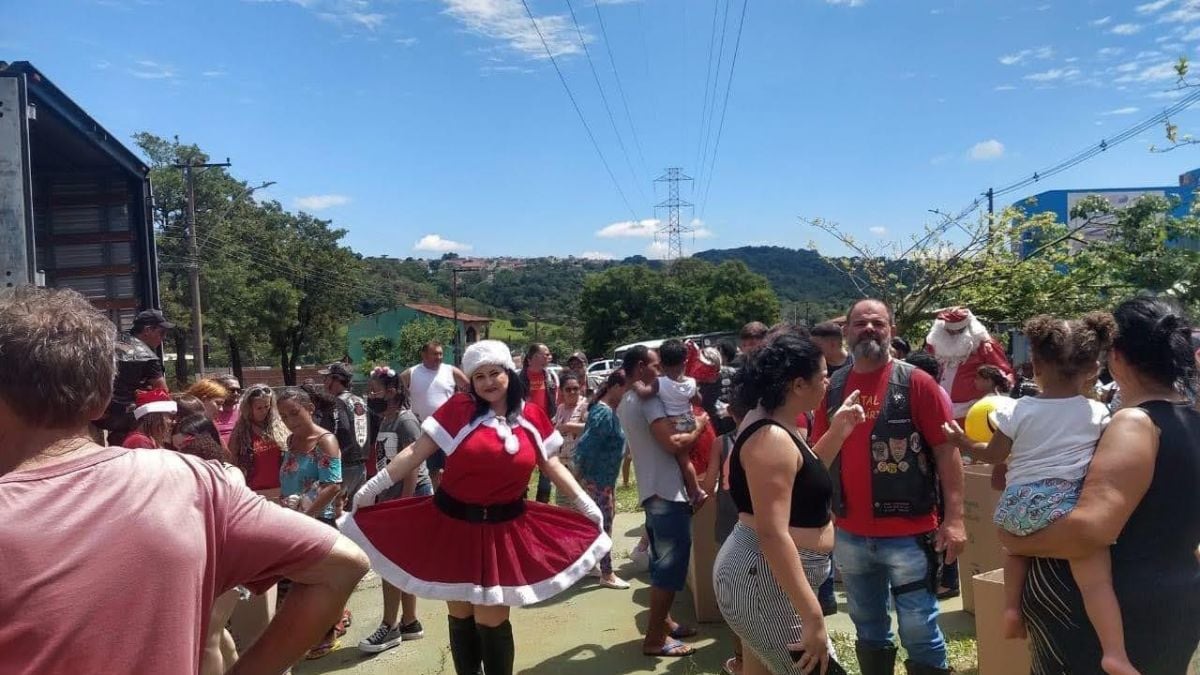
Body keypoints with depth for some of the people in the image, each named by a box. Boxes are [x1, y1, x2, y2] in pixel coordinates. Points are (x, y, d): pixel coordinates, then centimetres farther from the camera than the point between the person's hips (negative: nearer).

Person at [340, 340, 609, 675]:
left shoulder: (531, 416, 0)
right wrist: (373, 486, -10)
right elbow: (416, 452, -7)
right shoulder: (459, 408, -9)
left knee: (492, 620, 5)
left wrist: (585, 501, 4)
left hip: (504, 529, 1)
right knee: (461, 616, 13)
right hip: (453, 524, 0)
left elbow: (552, 465, 9)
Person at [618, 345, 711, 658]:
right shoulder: (647, 399, -15)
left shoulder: (626, 403, 16)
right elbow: (673, 443, -24)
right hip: (666, 492, -10)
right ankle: (655, 637, 2)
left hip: (652, 491, 10)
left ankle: (663, 621, 30)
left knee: (663, 562, 19)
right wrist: (698, 427, -7)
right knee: (671, 564, -4)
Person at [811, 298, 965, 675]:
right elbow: (816, 461, 9)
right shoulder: (832, 388, 5)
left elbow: (946, 450, -8)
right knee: (868, 631, 18)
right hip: (849, 536, 4)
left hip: (908, 533, -4)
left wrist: (954, 518, -14)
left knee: (920, 633, 4)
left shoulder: (915, 382, -6)